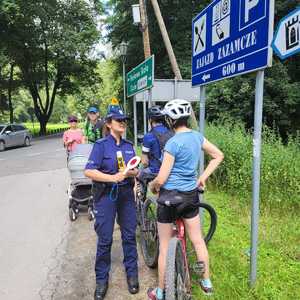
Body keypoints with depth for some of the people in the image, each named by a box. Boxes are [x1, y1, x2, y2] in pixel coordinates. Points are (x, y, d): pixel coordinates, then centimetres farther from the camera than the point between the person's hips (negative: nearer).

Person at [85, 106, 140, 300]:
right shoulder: (101, 145, -7)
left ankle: (132, 273, 30)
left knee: (129, 235, 12)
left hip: (126, 194, 4)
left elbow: (136, 171, 10)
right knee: (105, 239, 4)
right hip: (106, 195, -4)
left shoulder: (129, 145, 7)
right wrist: (112, 178, -23)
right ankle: (102, 279, 22)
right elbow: (89, 171, -13)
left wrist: (129, 173, -12)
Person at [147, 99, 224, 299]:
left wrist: (152, 185, 2)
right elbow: (219, 156, 12)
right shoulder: (197, 136, 0)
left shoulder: (173, 143, -20)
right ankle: (207, 282, 38)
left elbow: (161, 179, -19)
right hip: (191, 194, 6)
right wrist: (203, 177, 10)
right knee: (198, 240, 21)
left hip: (170, 195, -6)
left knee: (165, 246, 9)